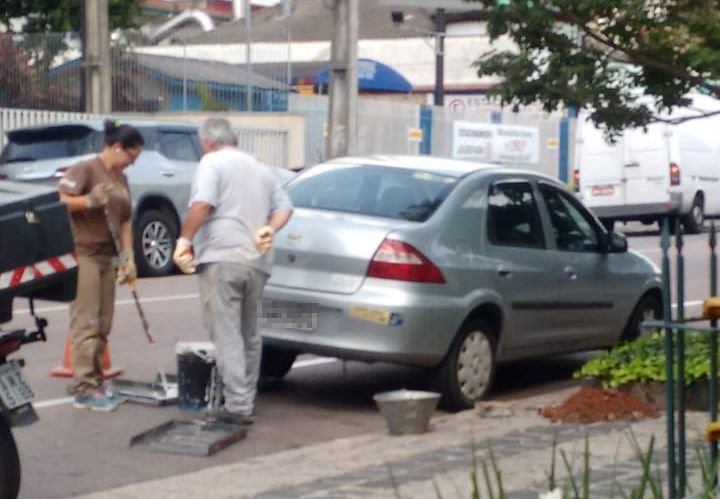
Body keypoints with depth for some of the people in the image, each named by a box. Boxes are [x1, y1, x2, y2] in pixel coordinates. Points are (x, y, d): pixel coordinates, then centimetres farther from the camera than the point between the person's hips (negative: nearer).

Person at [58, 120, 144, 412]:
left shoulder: (121, 179, 16)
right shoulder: (84, 169, -8)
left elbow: (125, 221, 16)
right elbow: (59, 200, -18)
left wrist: (128, 257, 7)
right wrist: (90, 200, -32)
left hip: (108, 256, 8)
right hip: (83, 255, -8)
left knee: (102, 324, 10)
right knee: (86, 323, -9)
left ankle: (95, 380, 17)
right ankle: (83, 388, -8)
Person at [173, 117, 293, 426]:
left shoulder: (212, 162, -1)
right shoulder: (260, 169, 23)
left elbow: (202, 205, -15)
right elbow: (284, 206, 18)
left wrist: (185, 239, -8)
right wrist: (269, 229, 4)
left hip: (222, 258, -7)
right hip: (257, 262, 7)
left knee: (227, 334, -7)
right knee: (248, 334, 17)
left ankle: (238, 406, -12)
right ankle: (246, 402, 21)